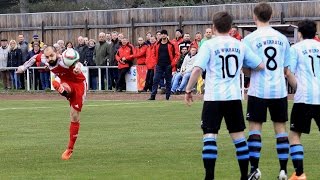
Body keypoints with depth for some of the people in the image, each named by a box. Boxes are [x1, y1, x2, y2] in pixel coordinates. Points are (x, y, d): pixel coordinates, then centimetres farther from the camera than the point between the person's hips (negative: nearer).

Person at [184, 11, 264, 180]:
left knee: (209, 136, -3)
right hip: (234, 97, 3)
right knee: (239, 136, 11)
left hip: (213, 97, -3)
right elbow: (260, 66, 8)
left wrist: (188, 90, -4)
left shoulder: (209, 45, -5)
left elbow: (197, 69, -14)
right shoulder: (240, 46, 6)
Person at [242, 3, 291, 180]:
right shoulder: (282, 38, 5)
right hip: (279, 90, 3)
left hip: (258, 90, -3)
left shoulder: (250, 39, -6)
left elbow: (245, 68, -4)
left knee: (255, 128, 3)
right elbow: (286, 67, 10)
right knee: (280, 127, 8)